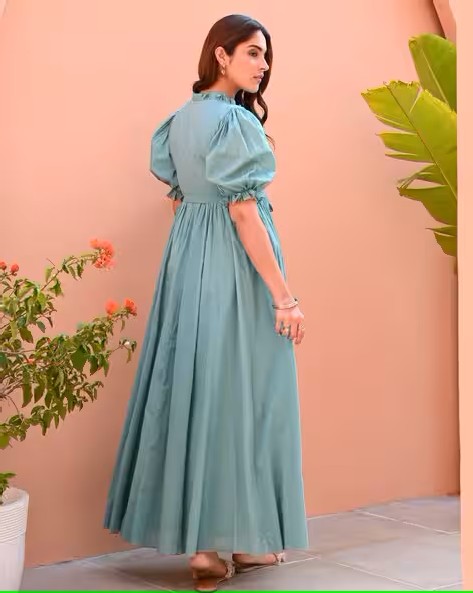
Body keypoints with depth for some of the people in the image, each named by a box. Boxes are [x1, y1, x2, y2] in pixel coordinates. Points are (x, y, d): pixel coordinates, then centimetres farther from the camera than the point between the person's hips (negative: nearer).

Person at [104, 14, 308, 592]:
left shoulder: (179, 120, 12)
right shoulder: (236, 121, -14)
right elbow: (244, 213, -19)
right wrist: (283, 295, -19)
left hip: (186, 261, 8)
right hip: (235, 267, -8)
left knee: (192, 387, 9)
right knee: (236, 391, 0)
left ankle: (196, 538, 16)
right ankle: (242, 538, 10)